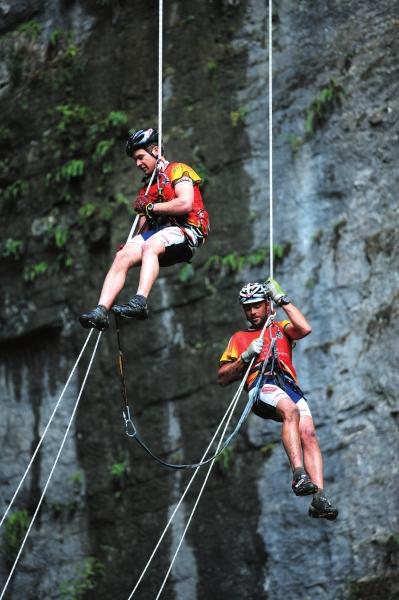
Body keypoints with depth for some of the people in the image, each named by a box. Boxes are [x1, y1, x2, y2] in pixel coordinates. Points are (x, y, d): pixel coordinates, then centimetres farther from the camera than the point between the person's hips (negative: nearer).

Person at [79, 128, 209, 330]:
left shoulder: (177, 170, 4)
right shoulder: (148, 186, 28)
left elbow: (185, 204, -14)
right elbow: (144, 222, 22)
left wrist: (151, 208, -5)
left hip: (185, 230, -7)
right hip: (157, 231, 7)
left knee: (149, 247, -37)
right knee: (122, 256, -18)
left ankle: (139, 303, -52)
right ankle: (101, 311, -31)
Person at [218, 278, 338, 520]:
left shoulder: (281, 329, 30)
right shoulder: (239, 338, 29)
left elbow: (305, 329, 5)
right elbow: (223, 378, 21)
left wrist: (282, 299, 11)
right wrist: (246, 356, 6)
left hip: (290, 386, 2)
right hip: (262, 386, -2)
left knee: (308, 434, -24)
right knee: (290, 410, -36)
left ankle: (320, 499, -36)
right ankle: (299, 475, -50)